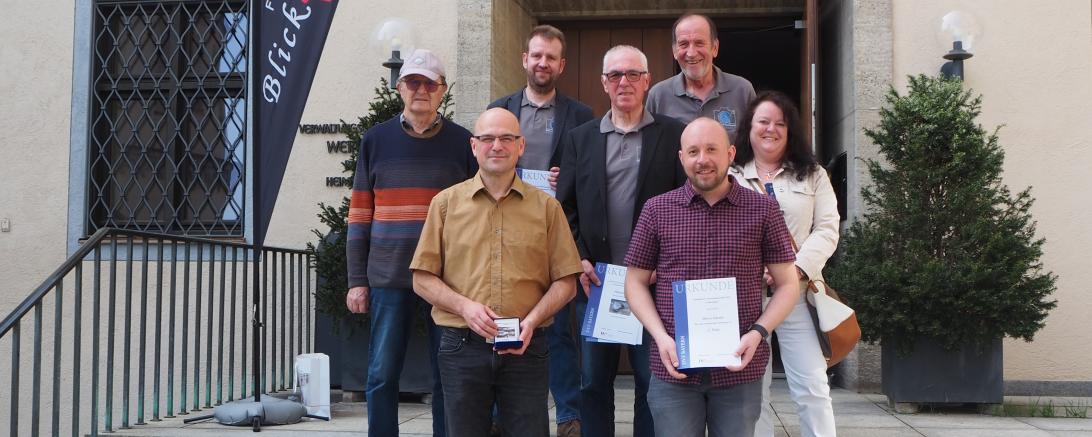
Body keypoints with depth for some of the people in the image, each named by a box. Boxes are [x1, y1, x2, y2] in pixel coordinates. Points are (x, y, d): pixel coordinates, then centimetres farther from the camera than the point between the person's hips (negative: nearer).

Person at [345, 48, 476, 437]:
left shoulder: (462, 142, 4)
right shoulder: (376, 140, 7)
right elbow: (359, 215, 7)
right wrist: (357, 280, 3)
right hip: (388, 278, 1)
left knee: (448, 376, 7)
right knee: (382, 375, 3)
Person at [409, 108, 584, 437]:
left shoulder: (546, 207, 7)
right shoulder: (446, 203, 7)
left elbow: (565, 282, 5)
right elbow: (422, 279, 5)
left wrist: (532, 320, -11)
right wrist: (465, 307, -11)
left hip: (526, 349, 0)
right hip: (462, 347, 0)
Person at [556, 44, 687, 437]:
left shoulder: (673, 134, 3)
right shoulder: (579, 138, 10)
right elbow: (565, 208, 7)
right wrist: (579, 260, -5)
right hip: (595, 279, 2)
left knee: (653, 381, 5)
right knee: (593, 381, 9)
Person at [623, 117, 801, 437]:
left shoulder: (763, 210, 3)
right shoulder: (656, 210, 4)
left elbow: (788, 284, 5)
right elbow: (635, 282, 8)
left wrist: (758, 333, -10)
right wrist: (662, 338, -6)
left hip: (739, 370, 0)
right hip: (674, 368, 0)